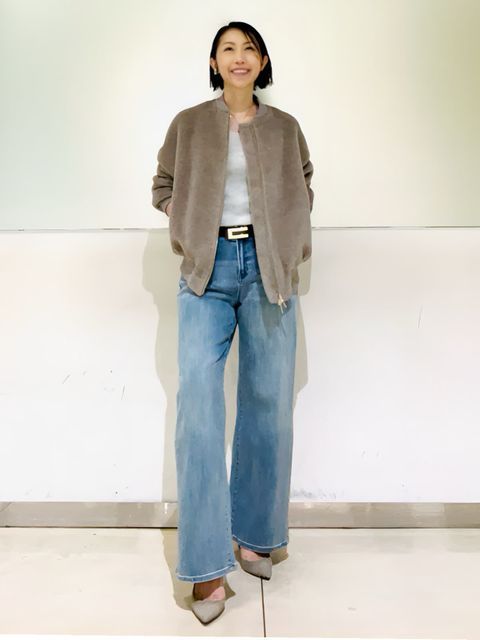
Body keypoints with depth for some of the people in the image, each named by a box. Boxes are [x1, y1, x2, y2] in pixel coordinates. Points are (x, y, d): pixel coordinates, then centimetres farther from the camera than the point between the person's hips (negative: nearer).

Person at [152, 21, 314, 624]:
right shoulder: (188, 124, 9)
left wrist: (290, 237, 7)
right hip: (208, 270, -1)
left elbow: (304, 188, 22)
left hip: (269, 270, 2)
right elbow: (163, 187, 16)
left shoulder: (285, 127, 12)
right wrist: (192, 228, 2)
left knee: (268, 406, 3)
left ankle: (255, 537, 20)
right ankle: (208, 565, -5)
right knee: (198, 405, -12)